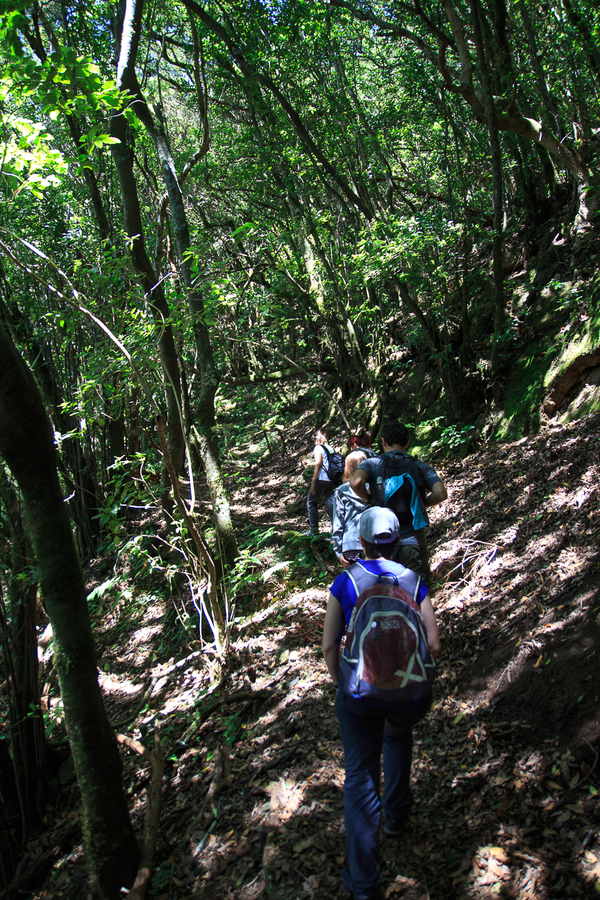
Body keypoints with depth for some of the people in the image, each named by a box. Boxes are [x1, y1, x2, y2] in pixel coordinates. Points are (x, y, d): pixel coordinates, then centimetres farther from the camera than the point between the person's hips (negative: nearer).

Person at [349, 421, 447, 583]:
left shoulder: (372, 464, 2)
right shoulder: (421, 467, 6)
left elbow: (355, 482, -18)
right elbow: (441, 494, -7)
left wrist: (369, 500, 1)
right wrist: (421, 504, 11)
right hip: (414, 541, 0)